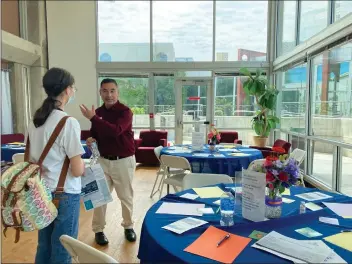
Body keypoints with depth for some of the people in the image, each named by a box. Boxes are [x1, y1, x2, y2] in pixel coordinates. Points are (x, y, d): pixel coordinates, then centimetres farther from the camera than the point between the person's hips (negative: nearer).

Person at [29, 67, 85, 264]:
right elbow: (77, 170, -20)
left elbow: (31, 160, 12)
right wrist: (85, 165, 0)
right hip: (65, 194, -7)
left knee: (44, 245, 21)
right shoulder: (69, 122, -19)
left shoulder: (35, 120, 4)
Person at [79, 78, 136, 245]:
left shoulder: (125, 111, -13)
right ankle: (98, 230, 23)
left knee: (126, 196, 10)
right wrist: (91, 139, -6)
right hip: (103, 160, 4)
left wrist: (93, 118, -28)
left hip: (123, 161, -4)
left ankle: (128, 226, 31)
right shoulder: (98, 112, 5)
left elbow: (115, 131, -30)